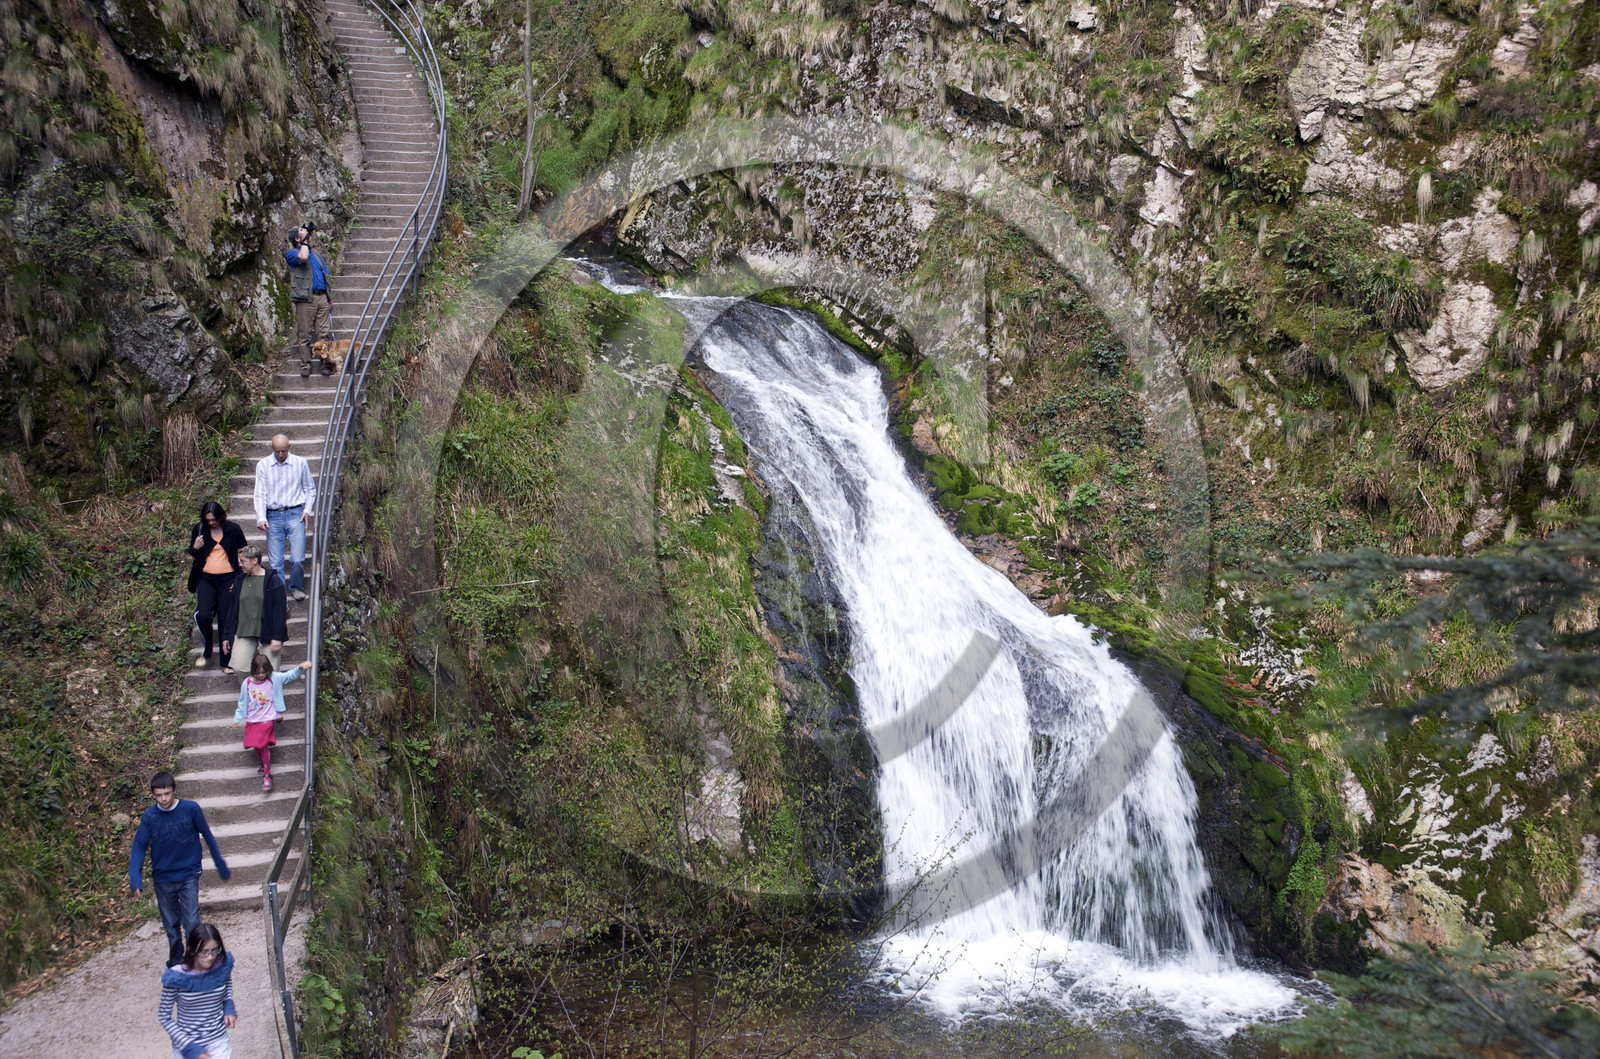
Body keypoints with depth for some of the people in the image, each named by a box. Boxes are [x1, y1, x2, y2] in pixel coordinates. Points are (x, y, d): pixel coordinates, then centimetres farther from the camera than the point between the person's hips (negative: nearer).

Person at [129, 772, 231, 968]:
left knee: (192, 924, -10)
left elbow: (208, 837, 0)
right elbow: (139, 848, -3)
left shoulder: (190, 809, -10)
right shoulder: (149, 817, -7)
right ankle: (175, 963, 30)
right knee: (171, 926, 12)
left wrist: (223, 869, 5)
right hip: (162, 879, 2)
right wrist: (136, 881, -16)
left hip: (189, 876, -2)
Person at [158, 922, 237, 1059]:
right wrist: (188, 1046, -17)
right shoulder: (176, 977, -22)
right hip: (186, 1044, -2)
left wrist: (229, 1008, -5)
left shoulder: (222, 965, -14)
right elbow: (164, 1016, -12)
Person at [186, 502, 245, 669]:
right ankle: (206, 652, 7)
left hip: (227, 579, -1)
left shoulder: (233, 529, -2)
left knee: (226, 620, -1)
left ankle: (226, 661, 9)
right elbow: (191, 553, 15)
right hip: (205, 578, 1)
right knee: (203, 615, -17)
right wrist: (195, 548, -10)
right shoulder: (198, 529, 3)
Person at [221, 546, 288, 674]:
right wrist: (226, 636, 12)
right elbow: (232, 609, 15)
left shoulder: (273, 580, -6)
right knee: (239, 668, -11)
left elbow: (280, 611, -8)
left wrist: (277, 638, -14)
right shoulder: (239, 581, 9)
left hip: (267, 634, -4)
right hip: (243, 633, 4)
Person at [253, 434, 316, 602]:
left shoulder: (300, 462, 4)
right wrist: (261, 517, -11)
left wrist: (307, 509, 2)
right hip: (273, 517, 1)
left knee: (298, 559, -8)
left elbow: (310, 489, 15)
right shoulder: (263, 465, 4)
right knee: (275, 562, 0)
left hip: (295, 514, -1)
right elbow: (260, 494, 2)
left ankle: (296, 588, 18)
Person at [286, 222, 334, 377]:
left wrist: (329, 300, 19)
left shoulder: (316, 254, 25)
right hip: (305, 299, -5)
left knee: (324, 333, -1)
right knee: (305, 335, -3)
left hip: (322, 297, 5)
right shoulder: (291, 253, 5)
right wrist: (304, 241, -4)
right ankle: (305, 366, 3)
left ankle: (325, 365, 2)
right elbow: (302, 257, -20)